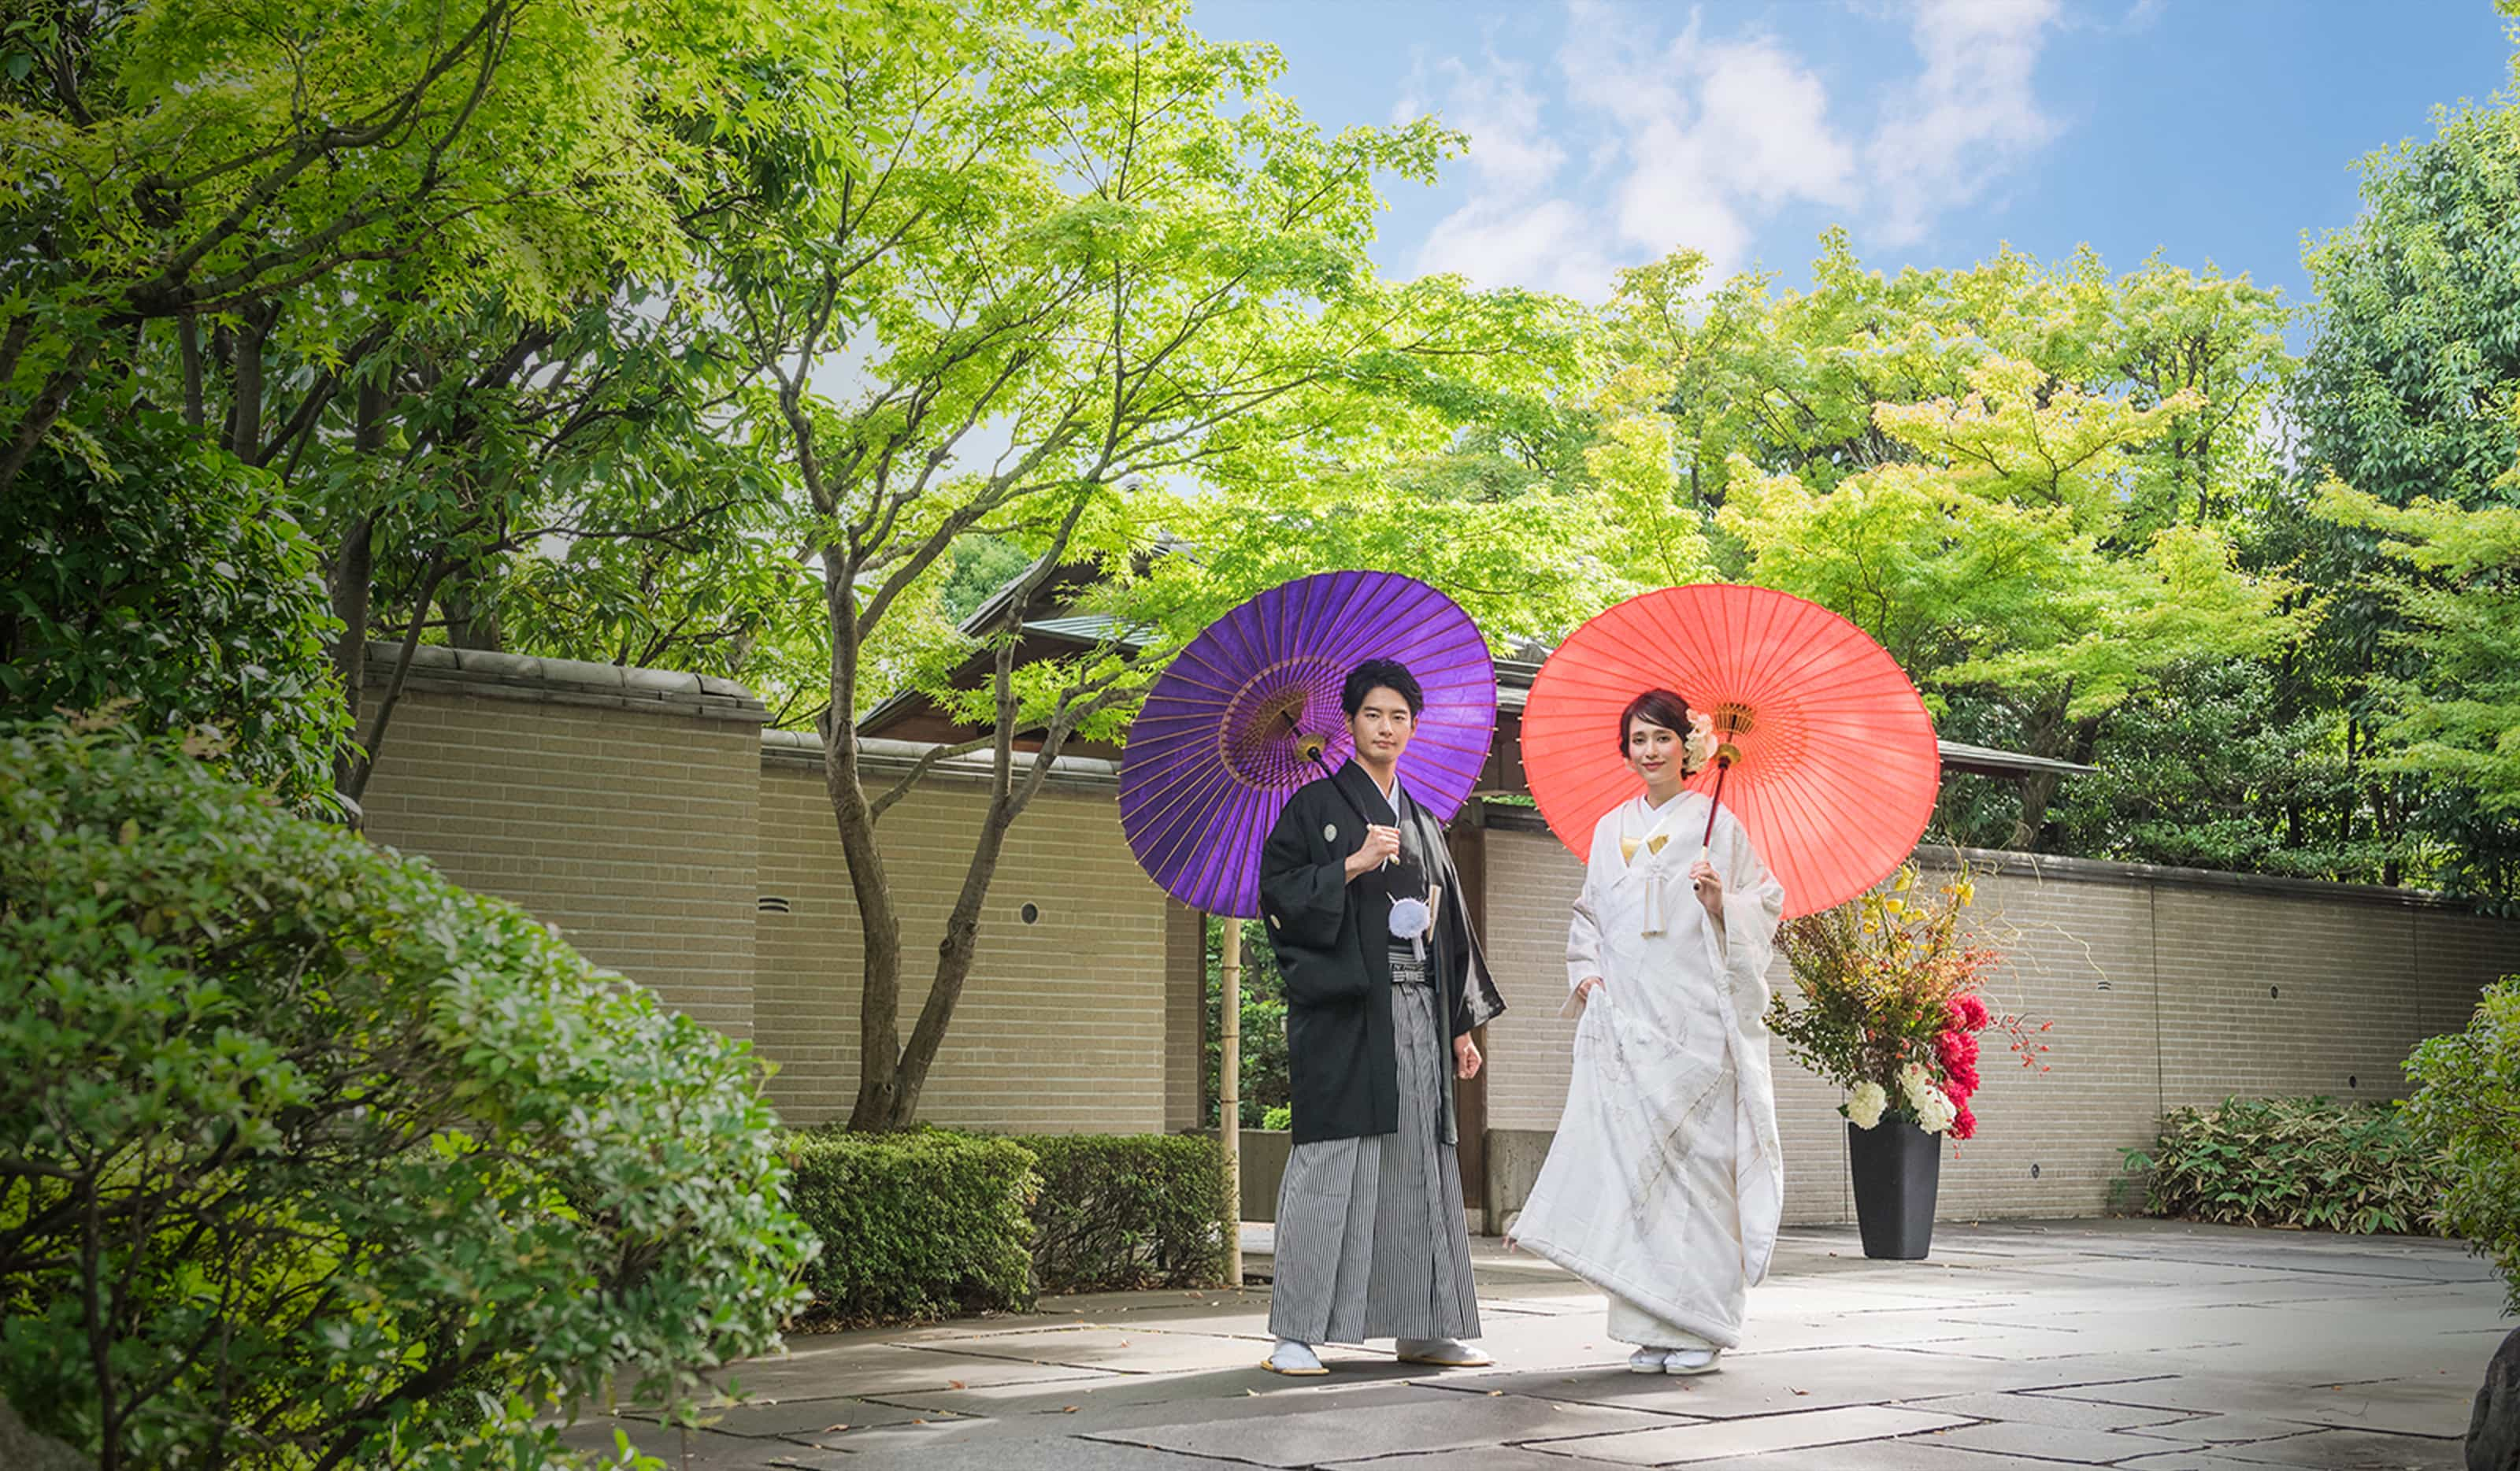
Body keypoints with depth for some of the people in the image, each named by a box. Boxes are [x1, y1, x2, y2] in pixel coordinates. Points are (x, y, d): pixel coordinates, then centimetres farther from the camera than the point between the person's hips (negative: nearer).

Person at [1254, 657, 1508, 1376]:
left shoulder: (1423, 823, 20)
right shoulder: (1317, 805, 3)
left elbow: (1450, 926, 20)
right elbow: (1278, 891, -6)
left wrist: (1462, 1024, 15)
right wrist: (1352, 866, -17)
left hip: (1417, 1012, 6)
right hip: (1344, 1007, -6)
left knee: (1419, 1158, 5)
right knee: (1332, 1156, -11)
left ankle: (1423, 1327, 11)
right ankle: (1296, 1333, -9)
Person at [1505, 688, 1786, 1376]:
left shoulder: (1716, 824, 4)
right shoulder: (1611, 829, 17)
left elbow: (1765, 907, 3)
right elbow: (1589, 915, 24)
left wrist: (1719, 900, -15)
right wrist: (1586, 972, 8)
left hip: (1694, 1018, -4)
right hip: (1624, 1017, 4)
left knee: (1693, 1157, -7)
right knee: (1629, 1162, -2)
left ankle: (1698, 1326, 0)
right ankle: (1651, 1325, 3)